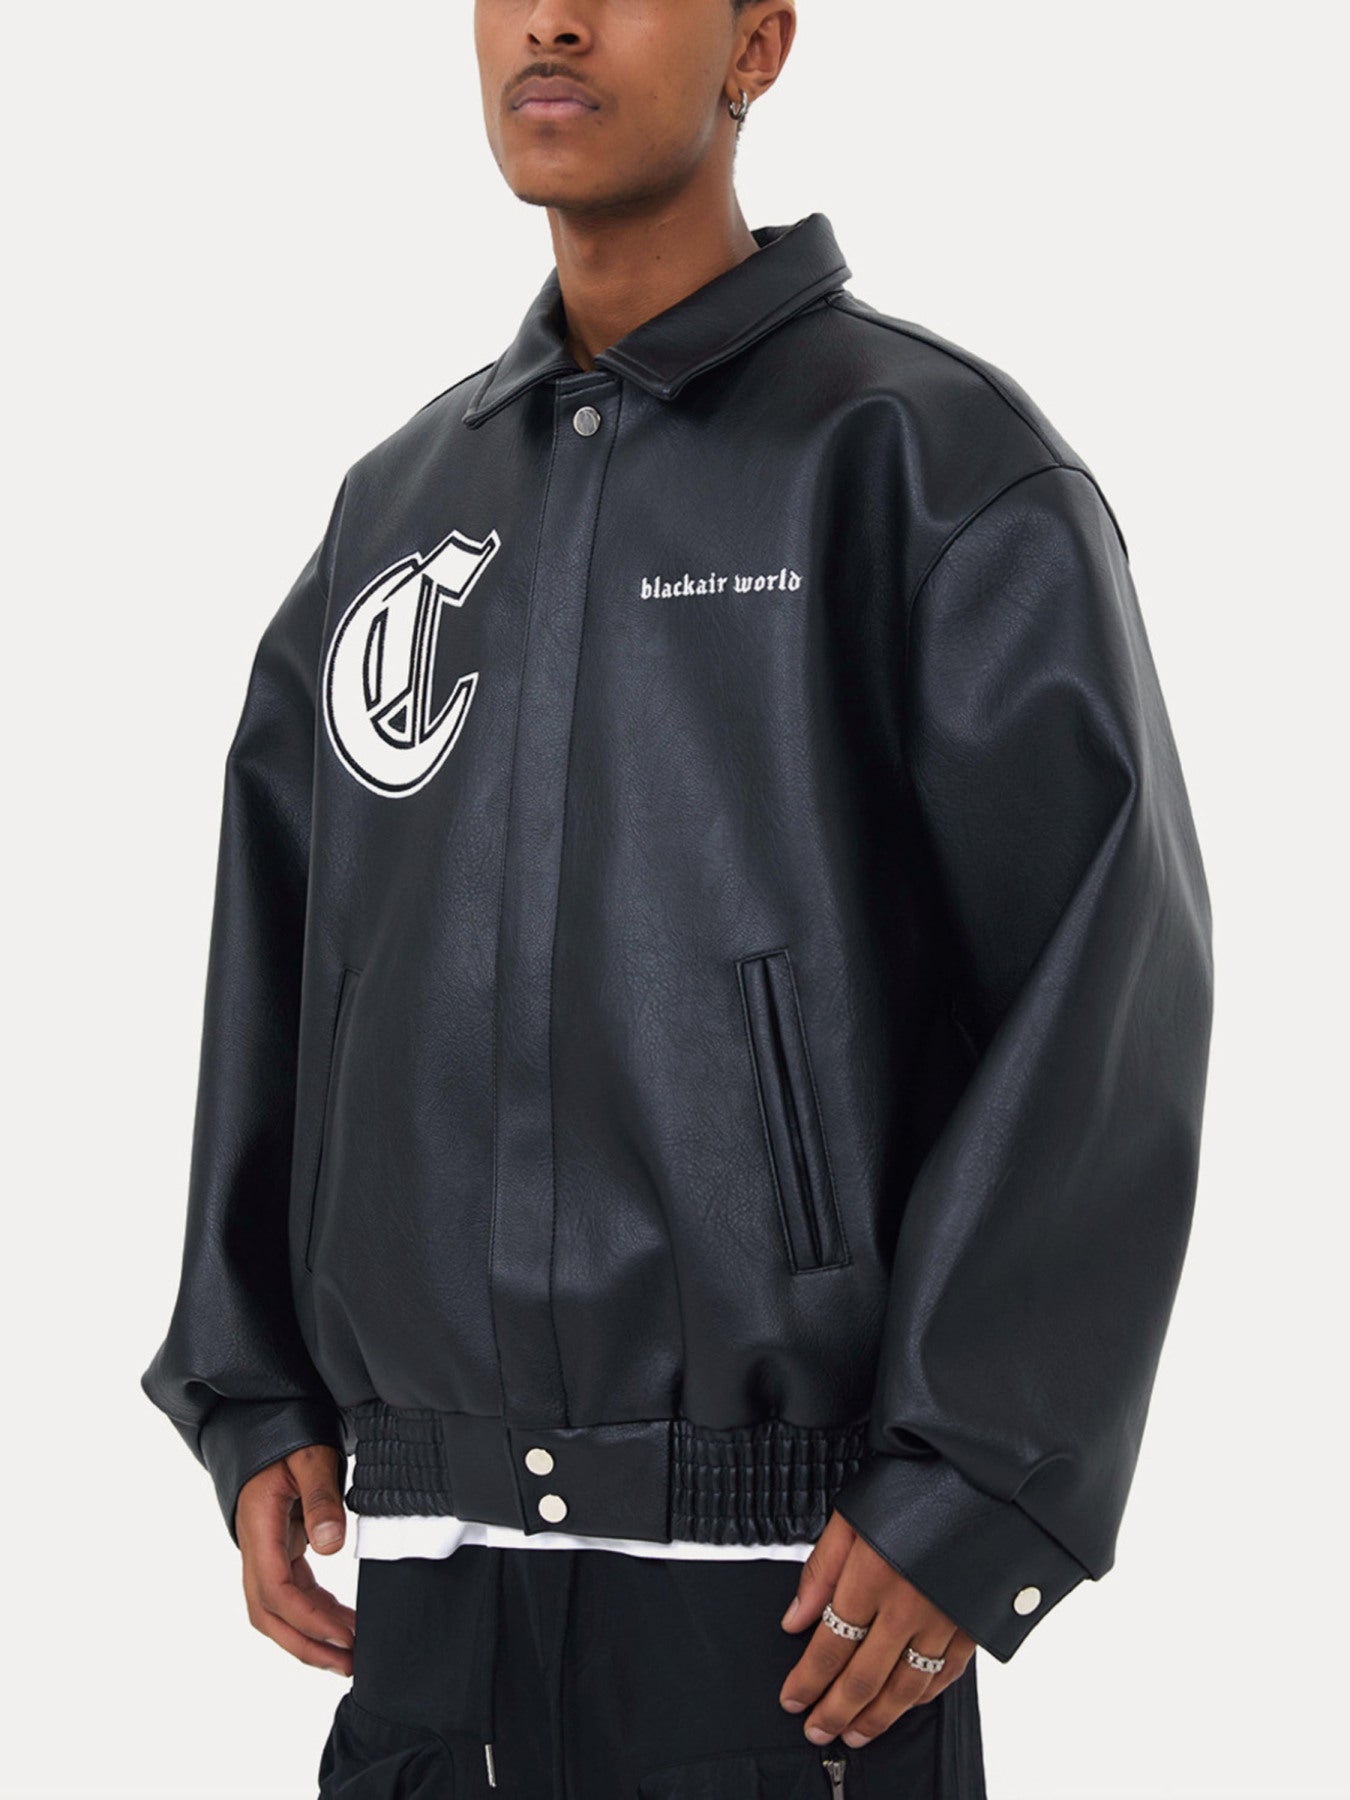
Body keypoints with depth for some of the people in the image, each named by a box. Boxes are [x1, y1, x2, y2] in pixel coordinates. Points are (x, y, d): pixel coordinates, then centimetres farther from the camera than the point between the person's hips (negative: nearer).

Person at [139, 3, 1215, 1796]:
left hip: (800, 1599, -5)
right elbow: (283, 975, 18)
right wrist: (254, 1410, 7)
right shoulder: (404, 505, 15)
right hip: (442, 1581, 6)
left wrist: (974, 1505, -17)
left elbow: (1107, 993, -11)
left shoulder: (945, 468, -4)